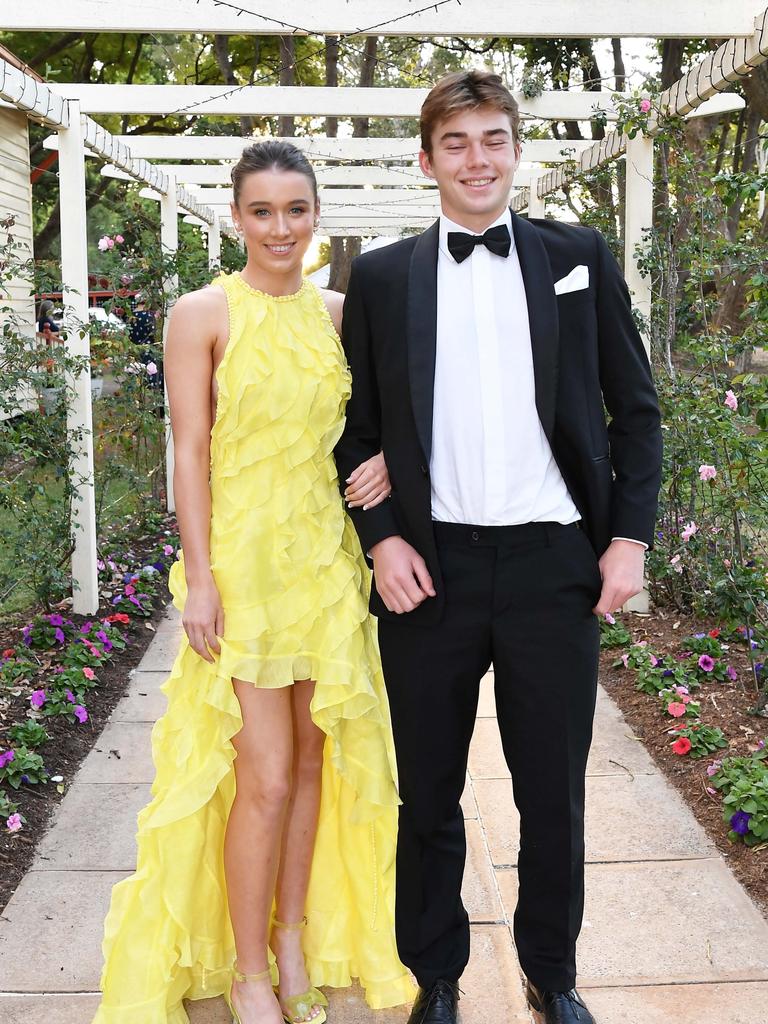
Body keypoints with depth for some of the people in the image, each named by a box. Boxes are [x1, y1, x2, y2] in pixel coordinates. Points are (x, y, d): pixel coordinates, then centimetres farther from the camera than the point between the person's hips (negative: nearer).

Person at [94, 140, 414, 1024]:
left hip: (325, 554, 5)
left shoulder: (338, 312, 8)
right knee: (264, 775, -3)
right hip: (243, 557, -5)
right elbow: (191, 450, -8)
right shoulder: (203, 314, -6)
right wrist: (199, 577, -13)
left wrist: (385, 458, -6)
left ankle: (296, 935, 31)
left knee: (314, 755, 12)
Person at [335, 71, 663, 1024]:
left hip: (554, 563, 0)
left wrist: (629, 535, -1)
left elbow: (635, 408, 7)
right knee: (428, 795, 12)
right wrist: (380, 538, -5)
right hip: (429, 568, 0)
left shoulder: (580, 256, 6)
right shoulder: (381, 276, 5)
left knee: (554, 793, 12)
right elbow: (357, 428, 7)